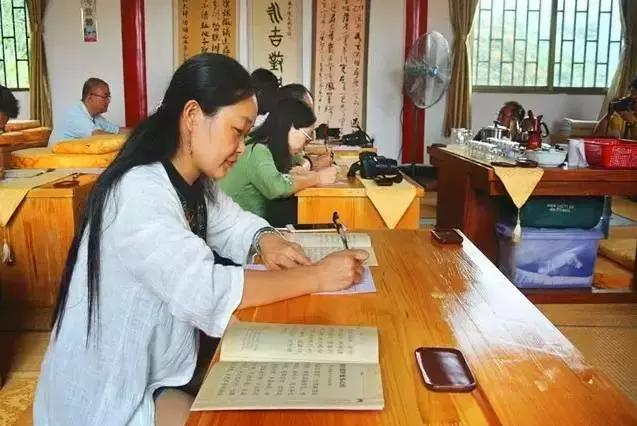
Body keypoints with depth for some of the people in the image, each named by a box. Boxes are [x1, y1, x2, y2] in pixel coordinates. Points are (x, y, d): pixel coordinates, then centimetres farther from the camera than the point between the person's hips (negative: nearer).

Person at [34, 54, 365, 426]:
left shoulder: (194, 182, 1)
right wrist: (317, 276, -28)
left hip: (159, 369, 8)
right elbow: (206, 293, -36)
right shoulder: (139, 192, -28)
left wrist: (266, 240, -9)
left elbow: (234, 222, 15)